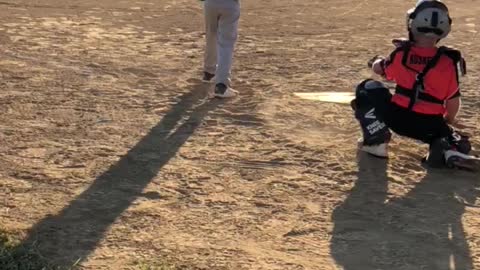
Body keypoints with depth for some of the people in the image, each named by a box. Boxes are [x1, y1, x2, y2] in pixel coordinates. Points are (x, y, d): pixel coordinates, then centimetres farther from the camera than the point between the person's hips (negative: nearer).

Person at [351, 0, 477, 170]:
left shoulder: (401, 54, -2)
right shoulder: (448, 62, -3)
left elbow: (379, 69, 19)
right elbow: (453, 100, 3)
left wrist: (377, 61, 44)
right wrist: (449, 119, 25)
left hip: (398, 118, 0)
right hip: (430, 126, 1)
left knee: (368, 88, 19)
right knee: (452, 137, 28)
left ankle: (377, 140, 5)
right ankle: (451, 149, -11)